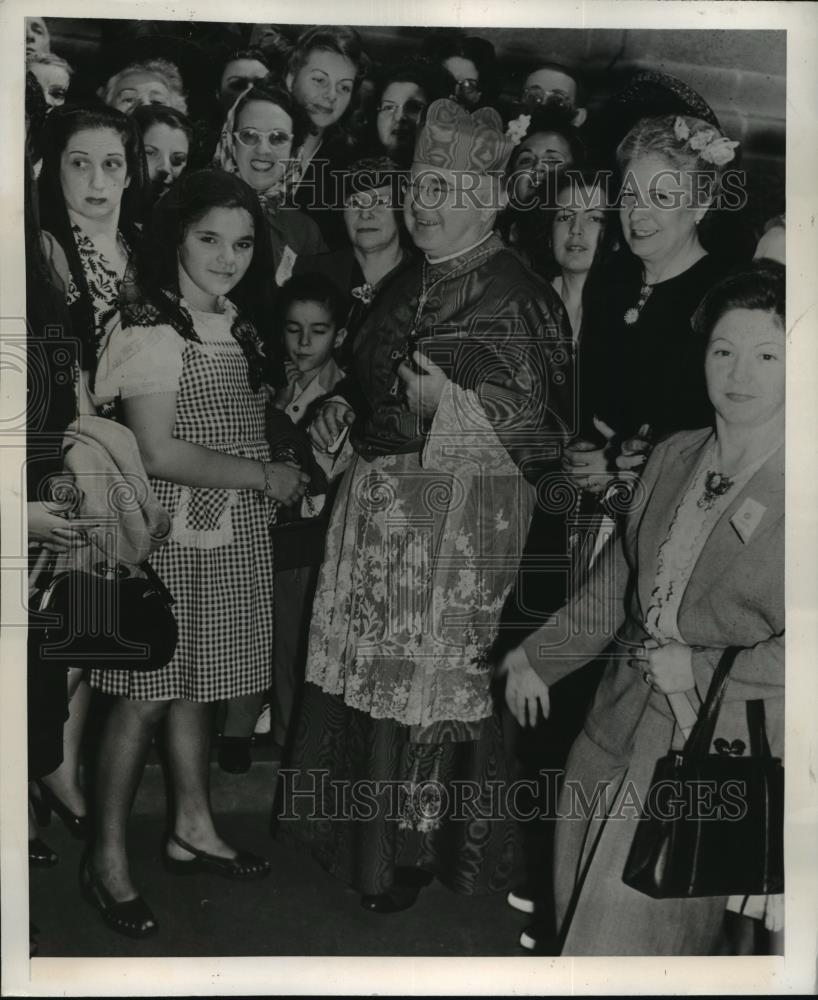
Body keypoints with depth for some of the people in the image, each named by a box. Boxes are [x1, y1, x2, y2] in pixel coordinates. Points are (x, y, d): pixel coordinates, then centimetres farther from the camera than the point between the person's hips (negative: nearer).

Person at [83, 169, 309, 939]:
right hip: (170, 538, -7)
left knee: (195, 685, 17)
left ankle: (192, 829, 33)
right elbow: (160, 453, -18)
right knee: (147, 697, 3)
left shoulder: (234, 324, 10)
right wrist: (265, 479, -13)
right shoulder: (150, 327, -13)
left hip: (231, 538, 7)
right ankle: (107, 858, 20)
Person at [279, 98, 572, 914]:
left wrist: (452, 405, -24)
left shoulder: (519, 298, -9)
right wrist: (341, 411, 7)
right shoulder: (406, 289, 13)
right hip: (376, 508, 7)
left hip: (462, 517, -7)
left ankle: (419, 852, 24)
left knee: (438, 679, 3)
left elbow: (547, 431, -12)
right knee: (367, 669, 13)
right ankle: (366, 838, 34)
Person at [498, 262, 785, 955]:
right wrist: (535, 657, 21)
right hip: (618, 729, 6)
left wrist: (699, 668, -14)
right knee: (583, 910, 18)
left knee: (644, 929, 7)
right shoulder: (672, 458, 5)